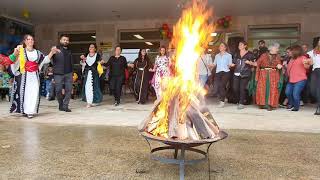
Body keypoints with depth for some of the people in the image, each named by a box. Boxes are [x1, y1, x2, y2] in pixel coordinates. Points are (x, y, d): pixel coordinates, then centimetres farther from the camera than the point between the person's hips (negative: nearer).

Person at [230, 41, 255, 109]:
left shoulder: (250, 54, 4)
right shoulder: (237, 54, 17)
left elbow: (253, 63, 4)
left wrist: (249, 62, -15)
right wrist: (231, 65, -1)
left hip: (245, 74, -4)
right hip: (236, 73, 4)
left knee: (242, 88, -9)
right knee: (235, 88, -4)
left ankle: (241, 103, -1)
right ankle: (238, 101, 18)